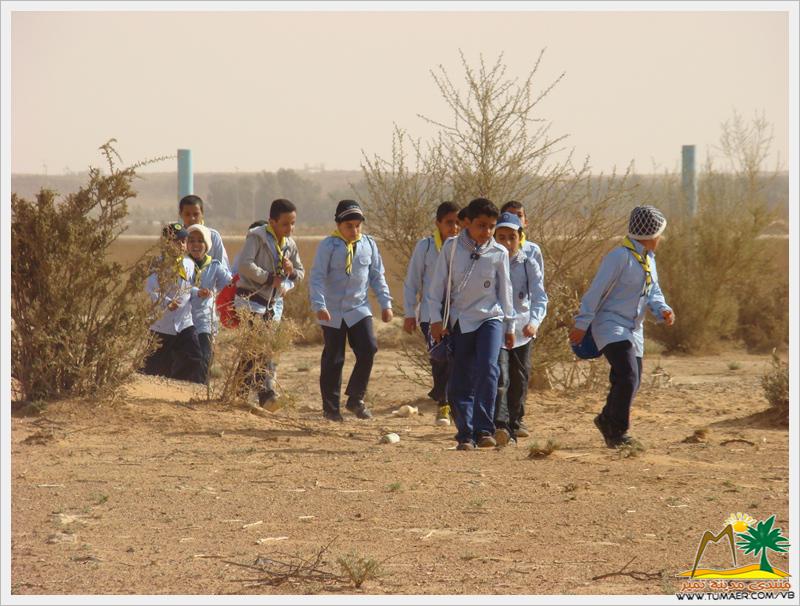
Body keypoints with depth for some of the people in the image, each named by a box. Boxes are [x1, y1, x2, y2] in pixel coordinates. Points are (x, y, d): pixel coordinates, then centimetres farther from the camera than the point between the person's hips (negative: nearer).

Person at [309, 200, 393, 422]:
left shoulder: (368, 245, 5)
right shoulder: (328, 246, -8)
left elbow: (377, 276, 12)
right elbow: (317, 277, -12)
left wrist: (385, 303, 6)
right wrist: (319, 305, -23)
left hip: (359, 308, 3)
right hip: (333, 312, -3)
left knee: (368, 349, -12)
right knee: (333, 359, 2)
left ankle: (356, 398, 4)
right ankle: (330, 407, 13)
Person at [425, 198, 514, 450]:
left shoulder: (499, 254, 1)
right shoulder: (451, 248, -2)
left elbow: (504, 291, 10)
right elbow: (437, 285, 3)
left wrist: (509, 326, 14)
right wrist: (436, 318, -3)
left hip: (490, 318, -1)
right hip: (459, 322, 1)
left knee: (487, 369, -22)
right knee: (460, 383, 1)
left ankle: (484, 430, -20)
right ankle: (466, 435, 8)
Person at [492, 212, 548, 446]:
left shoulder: (529, 265, 2)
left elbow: (540, 297, -8)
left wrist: (534, 321, -27)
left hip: (522, 331, 2)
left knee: (519, 382, 9)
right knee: (500, 377, -19)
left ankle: (513, 427, 22)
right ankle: (499, 425, -30)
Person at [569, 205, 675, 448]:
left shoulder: (649, 259, 12)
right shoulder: (619, 257, -17)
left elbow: (653, 292, 17)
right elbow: (596, 291, -16)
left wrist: (662, 310, -5)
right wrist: (582, 324, -16)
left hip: (633, 330, 9)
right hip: (611, 325, -9)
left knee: (631, 383, 10)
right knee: (628, 376, -20)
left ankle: (607, 420, 30)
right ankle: (617, 431, -8)